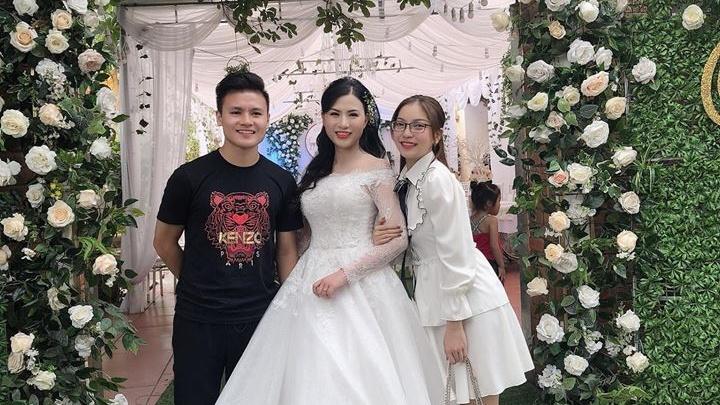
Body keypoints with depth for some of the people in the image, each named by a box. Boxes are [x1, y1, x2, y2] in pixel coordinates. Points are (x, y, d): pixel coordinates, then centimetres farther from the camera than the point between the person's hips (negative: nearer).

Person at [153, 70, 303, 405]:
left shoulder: (282, 182, -2)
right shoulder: (190, 176, -9)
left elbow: (286, 251, 5)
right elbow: (164, 241, 2)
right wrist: (199, 284, 7)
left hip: (261, 318, 3)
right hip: (198, 321, -2)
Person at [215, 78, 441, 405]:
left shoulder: (376, 169, -4)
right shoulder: (317, 169, 14)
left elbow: (397, 239, -10)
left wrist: (345, 274, -17)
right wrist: (299, 278, 7)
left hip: (360, 286, -5)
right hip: (312, 284, 6)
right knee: (309, 376, 5)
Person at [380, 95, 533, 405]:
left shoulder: (437, 179, -18)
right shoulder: (405, 179, 7)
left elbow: (456, 256, -20)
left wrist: (454, 324, -18)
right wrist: (380, 237, -8)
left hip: (466, 297, -8)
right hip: (434, 296, 8)